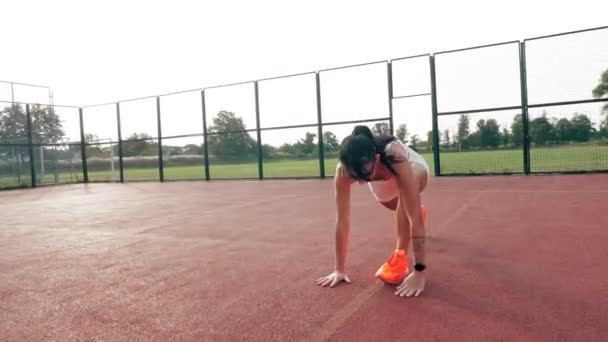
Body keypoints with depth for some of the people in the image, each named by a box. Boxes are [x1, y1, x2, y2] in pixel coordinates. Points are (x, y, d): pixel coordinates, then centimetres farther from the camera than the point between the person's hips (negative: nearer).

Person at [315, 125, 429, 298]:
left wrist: (419, 271, -45)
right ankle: (418, 210, 60)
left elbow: (415, 217, -45)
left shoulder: (395, 158, -48)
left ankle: (401, 258, -24)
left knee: (406, 200, -35)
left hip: (413, 168, -3)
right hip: (384, 181, 4)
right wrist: (339, 269, -29)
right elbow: (343, 220, -33)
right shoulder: (344, 170, -39)